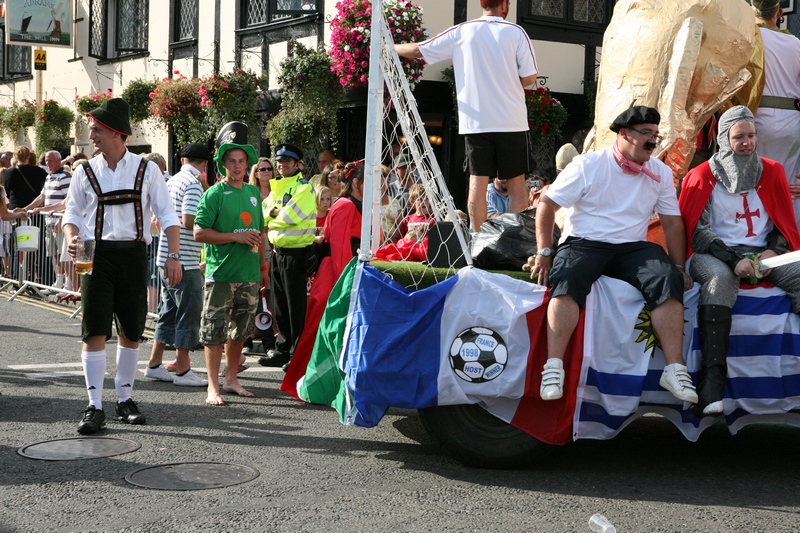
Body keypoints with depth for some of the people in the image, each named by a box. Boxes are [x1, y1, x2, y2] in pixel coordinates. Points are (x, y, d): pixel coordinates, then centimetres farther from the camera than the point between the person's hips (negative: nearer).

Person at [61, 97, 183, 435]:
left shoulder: (146, 170, 2)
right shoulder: (86, 172, 4)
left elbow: (167, 215, 3)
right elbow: (72, 213, 10)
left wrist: (173, 256, -5)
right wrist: (72, 238, -11)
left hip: (133, 254, 1)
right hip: (97, 255, 0)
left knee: (130, 332, 9)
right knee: (95, 332, -7)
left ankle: (125, 399, 22)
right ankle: (95, 407, -3)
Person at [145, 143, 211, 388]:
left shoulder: (172, 181, 14)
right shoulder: (193, 184, -14)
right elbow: (188, 221, -23)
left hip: (166, 257, 9)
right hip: (185, 260, -9)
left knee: (169, 311, 16)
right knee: (188, 314, -1)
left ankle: (154, 364, 21)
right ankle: (183, 371, 3)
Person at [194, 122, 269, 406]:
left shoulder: (253, 192, 13)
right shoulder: (214, 193, -6)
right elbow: (200, 233, -11)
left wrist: (263, 266, 18)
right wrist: (236, 236, -15)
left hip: (249, 275, 6)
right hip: (221, 274, -6)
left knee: (240, 330, 14)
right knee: (214, 331, -4)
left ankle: (231, 379, 26)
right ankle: (213, 387, 3)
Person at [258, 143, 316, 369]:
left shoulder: (304, 188, -8)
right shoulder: (277, 187, 17)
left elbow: (289, 217, -19)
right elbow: (264, 214, 11)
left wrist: (270, 223, -4)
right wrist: (274, 211, -7)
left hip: (297, 251, -8)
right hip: (278, 251, 8)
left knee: (296, 305, -4)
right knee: (279, 305, 13)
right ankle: (282, 349, 22)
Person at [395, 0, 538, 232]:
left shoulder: (461, 32, 4)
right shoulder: (515, 32, -2)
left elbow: (418, 50, 9)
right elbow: (529, 77, -4)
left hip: (475, 121, 2)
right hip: (511, 121, -2)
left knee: (478, 182, 3)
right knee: (516, 184, 4)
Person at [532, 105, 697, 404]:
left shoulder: (661, 174, 11)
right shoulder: (588, 165, 0)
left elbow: (672, 222, 14)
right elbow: (547, 206, 0)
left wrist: (679, 266, 3)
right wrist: (544, 253, -8)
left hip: (633, 248, 3)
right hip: (583, 242, -3)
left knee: (668, 279, -26)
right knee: (568, 278, -36)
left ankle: (675, 369, -27)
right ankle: (554, 367, -38)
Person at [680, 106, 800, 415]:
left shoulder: (771, 172, 13)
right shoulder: (703, 177, 1)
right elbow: (697, 231, -4)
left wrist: (773, 251, -5)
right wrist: (733, 260, -16)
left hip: (763, 254, 4)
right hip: (717, 254, -4)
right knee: (719, 279, -39)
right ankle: (713, 377, -44)